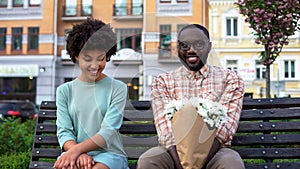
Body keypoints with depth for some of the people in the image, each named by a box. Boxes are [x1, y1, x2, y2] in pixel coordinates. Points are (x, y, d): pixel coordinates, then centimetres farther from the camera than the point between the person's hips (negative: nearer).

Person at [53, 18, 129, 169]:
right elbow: (64, 131, 3)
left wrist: (77, 149, -19)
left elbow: (108, 132, -6)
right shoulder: (65, 90, 12)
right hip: (75, 153, 2)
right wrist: (79, 154, -17)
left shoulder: (117, 88, 5)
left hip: (109, 153, -1)